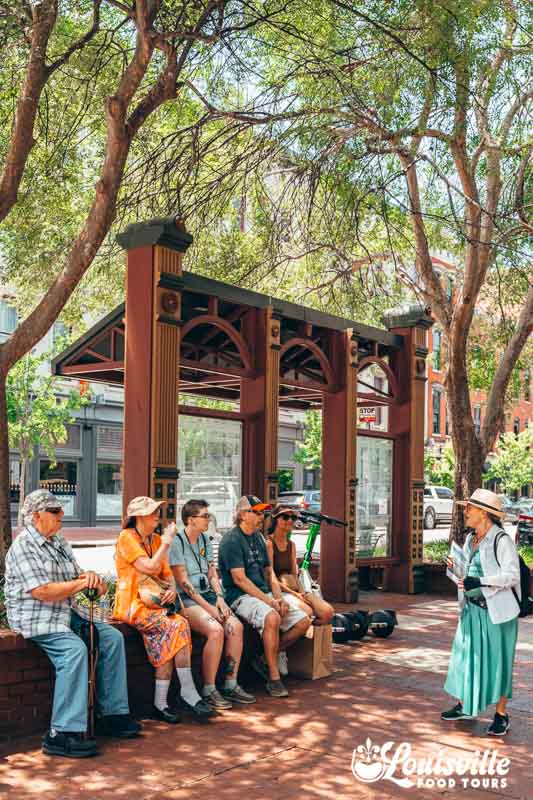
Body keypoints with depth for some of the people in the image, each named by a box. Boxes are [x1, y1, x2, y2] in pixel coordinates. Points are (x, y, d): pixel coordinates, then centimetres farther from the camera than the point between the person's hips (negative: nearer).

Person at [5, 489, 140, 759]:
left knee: (112, 637, 2)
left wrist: (91, 577, -7)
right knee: (75, 649, -32)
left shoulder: (59, 543, 16)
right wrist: (84, 582, -11)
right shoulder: (23, 547, -14)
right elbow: (45, 592, -22)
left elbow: (77, 574, 18)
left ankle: (113, 714, 6)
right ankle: (63, 734, -32)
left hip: (65, 615, 10)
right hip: (35, 619, -10)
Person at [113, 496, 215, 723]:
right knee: (178, 626, -24)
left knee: (169, 636, -22)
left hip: (154, 603, 6)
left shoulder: (156, 540, 15)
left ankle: (160, 704, -17)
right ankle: (188, 693, -16)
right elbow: (150, 568, -17)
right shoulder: (127, 538, -8)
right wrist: (167, 542, -9)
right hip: (133, 605, -6)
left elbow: (167, 573, 17)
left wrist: (172, 589, -4)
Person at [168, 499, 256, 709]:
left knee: (235, 626, -17)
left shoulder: (205, 540, 16)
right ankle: (209, 690, -19)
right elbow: (183, 582, -13)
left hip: (208, 595, 7)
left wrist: (220, 599, -1)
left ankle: (231, 685, -8)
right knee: (215, 629, -30)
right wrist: (208, 607, -16)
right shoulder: (176, 542, -8)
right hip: (186, 599, -7)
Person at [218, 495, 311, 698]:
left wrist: (279, 597, -2)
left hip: (264, 593, 8)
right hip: (241, 597, -8)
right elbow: (239, 579, -16)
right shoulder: (231, 540, -9)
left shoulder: (258, 538, 17)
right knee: (271, 617, -35)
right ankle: (273, 678, -25)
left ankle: (265, 659, 7)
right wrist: (269, 601, -19)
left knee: (303, 621, -5)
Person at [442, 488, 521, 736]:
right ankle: (464, 706, 27)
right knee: (466, 656, 12)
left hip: (496, 610, -7)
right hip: (472, 609, 8)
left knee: (498, 660, 3)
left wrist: (479, 582, -27)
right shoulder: (470, 539, 9)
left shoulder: (501, 540, -15)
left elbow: (512, 575, -20)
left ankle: (501, 715, 15)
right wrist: (455, 567, -3)